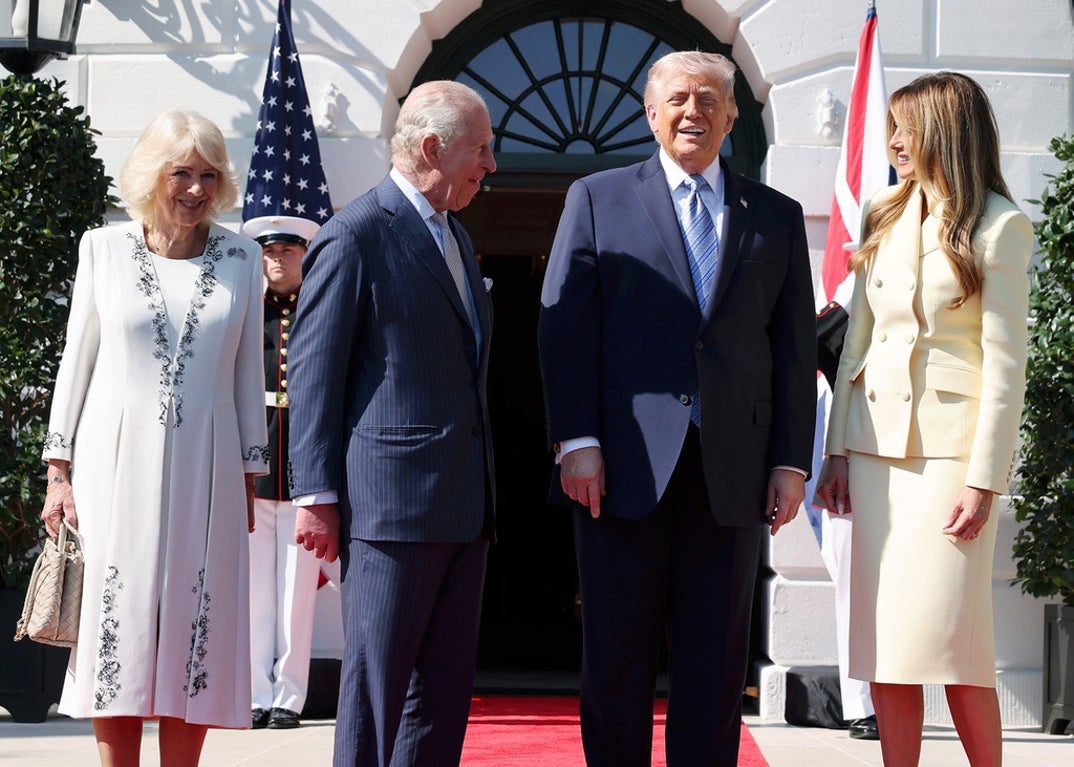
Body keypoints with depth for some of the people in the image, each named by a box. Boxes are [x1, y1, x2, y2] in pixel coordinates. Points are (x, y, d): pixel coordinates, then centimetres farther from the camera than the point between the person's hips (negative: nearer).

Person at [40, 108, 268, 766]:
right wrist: (59, 472, 2)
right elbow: (76, 361, 7)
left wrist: (248, 479, 9)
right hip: (116, 464, -1)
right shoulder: (103, 249, 4)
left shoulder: (240, 257, 7)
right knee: (116, 628, -2)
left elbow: (247, 373, 10)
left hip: (204, 469, 1)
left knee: (193, 634, 1)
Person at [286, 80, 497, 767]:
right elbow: (313, 374, -9)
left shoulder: (456, 239, 20)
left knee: (447, 686, 9)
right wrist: (317, 496, -13)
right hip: (390, 501, -8)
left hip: (462, 505, 8)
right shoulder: (356, 236, -7)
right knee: (376, 684, -4)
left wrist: (482, 495, 18)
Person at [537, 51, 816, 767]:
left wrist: (792, 461, 2)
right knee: (617, 655, 2)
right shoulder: (596, 198, 9)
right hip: (625, 465, -1)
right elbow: (564, 327, 2)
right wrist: (577, 441, -8)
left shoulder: (777, 217, 14)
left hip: (733, 472, 2)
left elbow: (795, 349, 11)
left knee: (717, 661, 5)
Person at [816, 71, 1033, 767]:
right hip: (877, 441, 5)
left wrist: (985, 477, -13)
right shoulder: (886, 218, 14)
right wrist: (837, 450, 7)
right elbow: (857, 339, 14)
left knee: (946, 634, -8)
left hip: (951, 443, -5)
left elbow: (1006, 361, -7)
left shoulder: (1000, 226, -3)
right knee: (882, 635, 3)